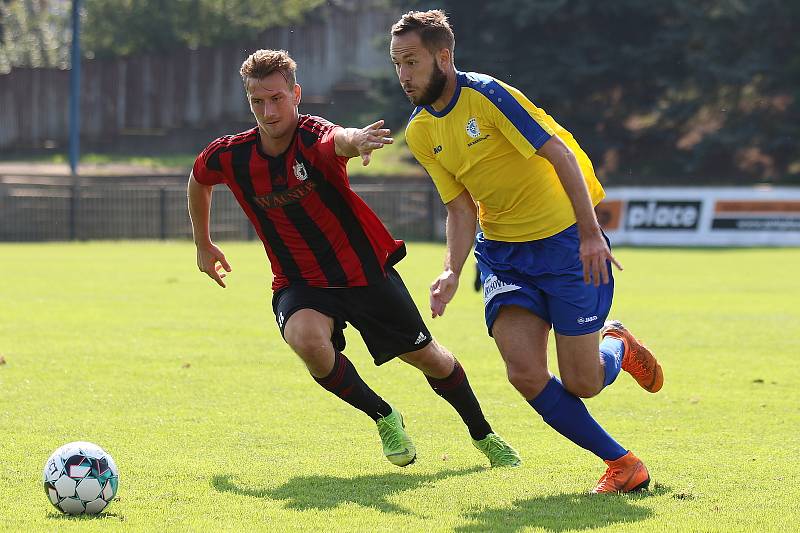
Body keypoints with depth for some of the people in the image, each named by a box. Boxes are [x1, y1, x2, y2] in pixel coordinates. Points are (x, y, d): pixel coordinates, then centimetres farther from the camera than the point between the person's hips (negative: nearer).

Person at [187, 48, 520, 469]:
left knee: (428, 357, 8)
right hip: (300, 284, 1)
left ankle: (483, 435, 38)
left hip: (366, 271, -1)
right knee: (308, 339, -32)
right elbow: (198, 181, 13)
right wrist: (203, 245, 22)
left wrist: (355, 140, -73)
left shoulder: (314, 139, -22)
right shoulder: (229, 157, -11)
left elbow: (339, 140, -49)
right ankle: (383, 418, -6)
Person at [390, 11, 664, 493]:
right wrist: (452, 272, -12)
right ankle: (621, 462, 3)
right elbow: (461, 206, 5)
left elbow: (560, 153, -19)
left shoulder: (486, 95, -17)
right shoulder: (420, 133, 3)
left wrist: (591, 232, -26)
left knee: (580, 384, -6)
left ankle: (618, 347, 32)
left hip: (565, 242, -5)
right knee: (526, 372, -16)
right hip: (502, 252, 5)